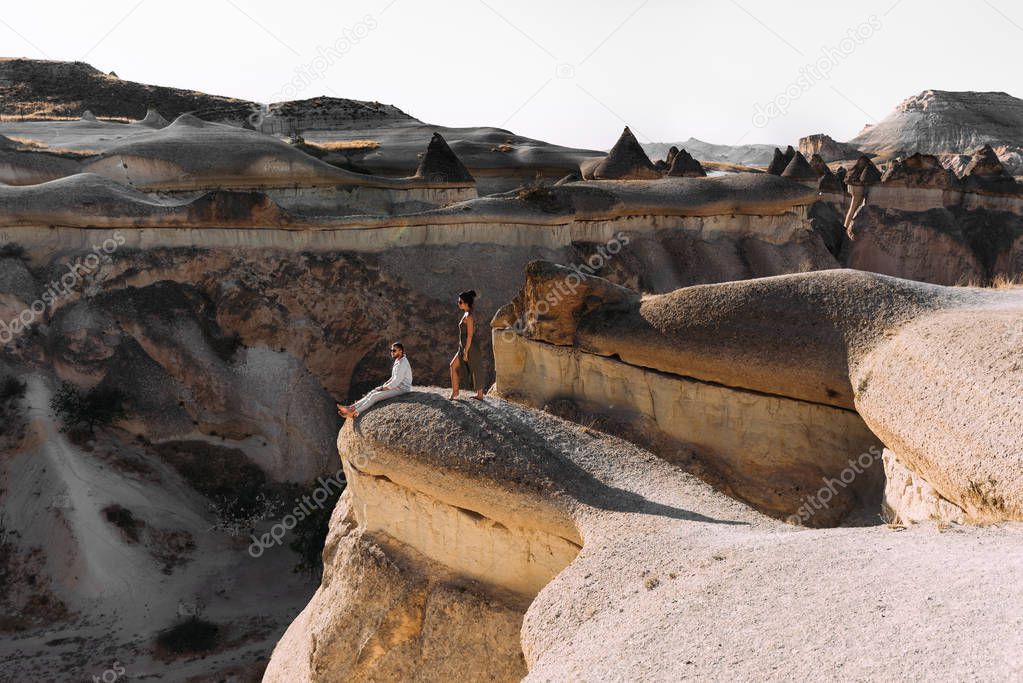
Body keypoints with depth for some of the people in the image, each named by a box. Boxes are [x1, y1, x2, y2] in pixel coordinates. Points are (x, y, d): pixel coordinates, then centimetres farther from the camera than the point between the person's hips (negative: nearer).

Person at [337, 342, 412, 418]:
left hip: (401, 389, -10)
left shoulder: (402, 364, -22)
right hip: (396, 386, 10)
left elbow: (396, 382, -25)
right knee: (372, 393, -2)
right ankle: (352, 407, -9)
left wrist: (382, 388, -14)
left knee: (374, 396, -18)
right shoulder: (397, 362, 13)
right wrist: (384, 385, 9)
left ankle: (354, 413, -18)